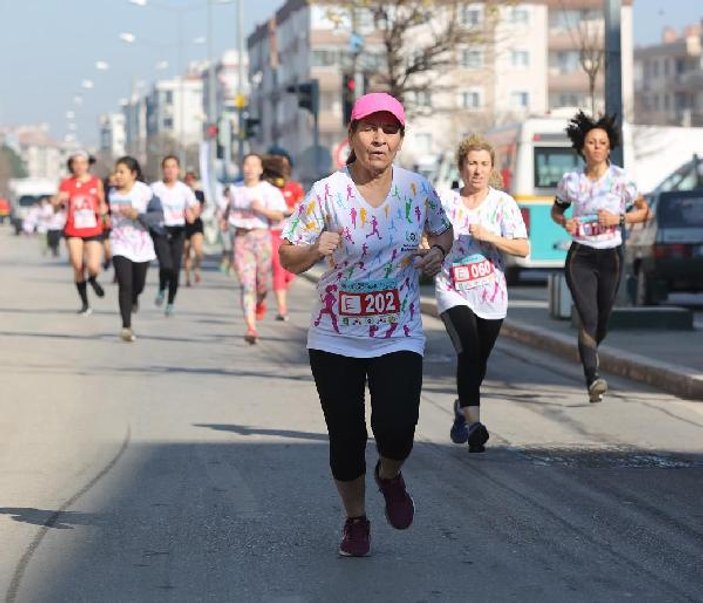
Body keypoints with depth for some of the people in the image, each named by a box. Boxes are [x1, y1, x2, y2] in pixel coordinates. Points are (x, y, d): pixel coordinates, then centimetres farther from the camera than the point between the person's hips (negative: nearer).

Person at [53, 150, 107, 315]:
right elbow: (56, 205, 7)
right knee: (78, 266, -7)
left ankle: (93, 280, 28)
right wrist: (59, 200, -16)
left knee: (93, 267, -11)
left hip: (93, 231, 0)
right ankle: (85, 304, 9)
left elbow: (102, 203, 15)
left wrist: (103, 209, -8)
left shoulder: (96, 182, 3)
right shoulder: (66, 184, 2)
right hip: (73, 232, 0)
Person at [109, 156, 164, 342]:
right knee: (124, 285, -14)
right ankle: (126, 327, -15)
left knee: (138, 284, 14)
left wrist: (137, 215, -27)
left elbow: (159, 215, -17)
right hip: (120, 245, 0)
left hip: (141, 245, 0)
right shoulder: (112, 193, 1)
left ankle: (133, 299, 52)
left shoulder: (145, 192, -11)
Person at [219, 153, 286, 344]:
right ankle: (251, 328, -15)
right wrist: (224, 217, 14)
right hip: (240, 238, 1)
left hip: (261, 237, -1)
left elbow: (279, 215, -11)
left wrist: (262, 209, -26)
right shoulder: (235, 189, 11)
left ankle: (260, 302, 48)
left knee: (263, 282, 9)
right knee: (246, 284, -9)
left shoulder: (269, 191, -2)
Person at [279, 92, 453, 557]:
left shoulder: (417, 189, -2)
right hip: (336, 339, -1)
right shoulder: (328, 193, -10)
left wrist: (438, 251, -4)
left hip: (399, 337, 1)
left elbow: (442, 230, 18)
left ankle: (390, 476, 23)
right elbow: (288, 258, -5)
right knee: (346, 438, 3)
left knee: (396, 431, -14)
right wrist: (315, 250, -27)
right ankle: (356, 519, 30)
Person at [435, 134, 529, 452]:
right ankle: (473, 422, -26)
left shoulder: (503, 203, -1)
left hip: (491, 295, 2)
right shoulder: (445, 203, -1)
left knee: (478, 360, 11)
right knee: (469, 351, -22)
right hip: (453, 291, -2)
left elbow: (523, 248, -8)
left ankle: (462, 407, 40)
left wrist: (489, 236, -20)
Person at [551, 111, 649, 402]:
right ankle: (593, 380, -23)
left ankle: (589, 353, 45)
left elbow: (643, 211, 3)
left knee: (602, 321, 12)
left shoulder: (620, 178, -5)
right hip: (580, 257, -1)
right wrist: (565, 222, -7)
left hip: (610, 257, 1)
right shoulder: (570, 181, -1)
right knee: (588, 318, -16)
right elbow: (556, 210, 16)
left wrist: (619, 218, -15)